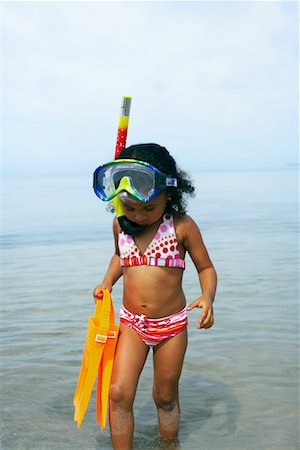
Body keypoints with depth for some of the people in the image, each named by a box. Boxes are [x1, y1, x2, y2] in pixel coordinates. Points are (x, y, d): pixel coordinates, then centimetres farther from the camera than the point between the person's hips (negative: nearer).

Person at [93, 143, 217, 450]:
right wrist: (107, 281, 2)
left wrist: (207, 297, -23)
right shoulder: (120, 224, -3)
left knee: (166, 397, 14)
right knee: (119, 393, -6)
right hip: (131, 323, 2)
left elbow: (206, 267, -4)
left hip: (172, 325, -2)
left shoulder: (182, 226, -14)